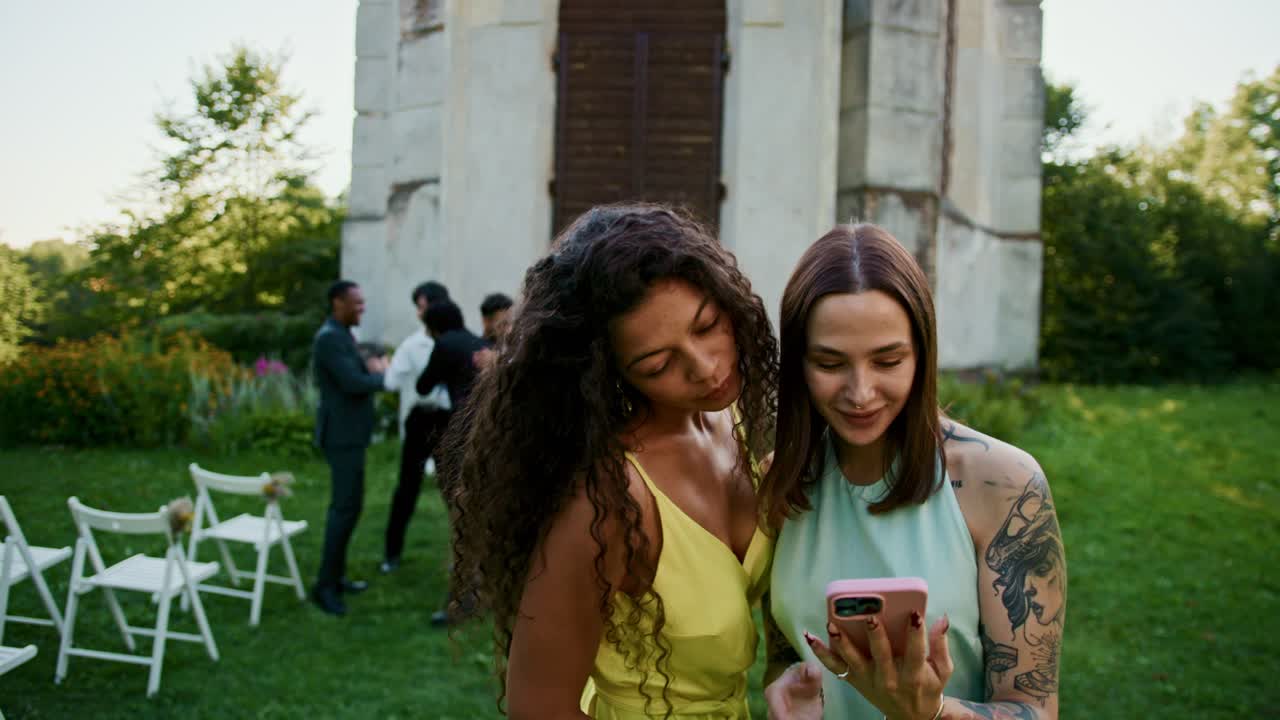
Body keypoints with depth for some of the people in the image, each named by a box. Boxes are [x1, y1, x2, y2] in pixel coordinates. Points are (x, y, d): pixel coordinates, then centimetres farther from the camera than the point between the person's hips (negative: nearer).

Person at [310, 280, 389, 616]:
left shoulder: (342, 336, 16)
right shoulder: (330, 337, -17)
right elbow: (354, 383, -24)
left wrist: (372, 368, -3)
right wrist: (381, 375, -6)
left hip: (350, 433, 10)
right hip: (342, 434, -10)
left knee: (349, 505, 14)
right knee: (345, 506, -10)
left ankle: (335, 575, 22)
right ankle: (325, 585, -4)